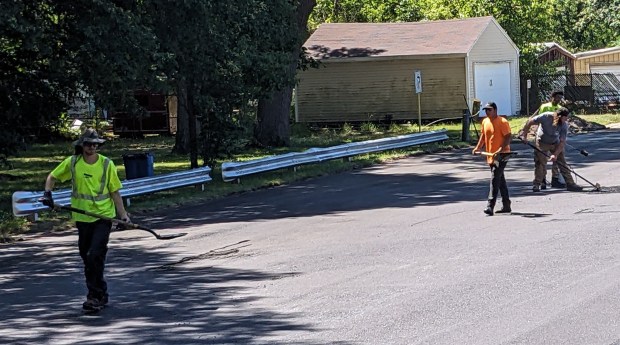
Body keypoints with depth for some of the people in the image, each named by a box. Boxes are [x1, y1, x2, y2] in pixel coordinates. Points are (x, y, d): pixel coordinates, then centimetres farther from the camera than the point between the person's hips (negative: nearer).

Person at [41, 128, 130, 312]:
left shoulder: (107, 164, -5)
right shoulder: (72, 162, -1)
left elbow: (115, 191, -1)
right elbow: (52, 177, 13)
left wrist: (123, 214, -7)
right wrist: (47, 193, -4)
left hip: (103, 216, -3)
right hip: (82, 218, 3)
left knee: (95, 256, -16)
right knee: (87, 258, 11)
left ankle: (95, 296, -11)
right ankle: (101, 295, 26)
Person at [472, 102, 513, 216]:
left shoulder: (502, 122, -12)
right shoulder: (485, 122, 12)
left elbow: (508, 137, -16)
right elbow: (483, 135, 21)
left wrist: (501, 149, -27)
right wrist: (478, 147, 6)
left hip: (501, 155, -9)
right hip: (491, 156, 9)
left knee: (494, 179, -16)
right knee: (500, 180, 15)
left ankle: (490, 206, -21)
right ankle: (506, 205, 23)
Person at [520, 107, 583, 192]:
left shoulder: (564, 125, -23)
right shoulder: (546, 117, -31)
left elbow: (562, 142, -23)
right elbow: (530, 122, -21)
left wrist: (555, 154, -32)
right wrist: (524, 135, -21)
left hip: (555, 143, 2)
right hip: (542, 143, -2)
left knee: (562, 162, -1)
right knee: (540, 163, -6)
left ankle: (570, 184, 2)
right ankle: (536, 184, 6)